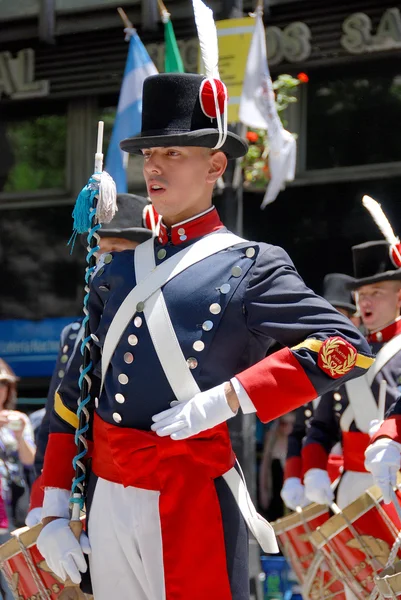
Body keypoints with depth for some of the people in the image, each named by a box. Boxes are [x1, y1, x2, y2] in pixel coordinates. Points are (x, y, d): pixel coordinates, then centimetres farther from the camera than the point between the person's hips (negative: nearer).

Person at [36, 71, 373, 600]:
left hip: (191, 498, -5)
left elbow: (347, 347, -13)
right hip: (105, 497, 5)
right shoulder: (118, 272, 14)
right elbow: (73, 393, 16)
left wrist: (228, 398, -19)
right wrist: (55, 507, 9)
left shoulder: (249, 267, -2)